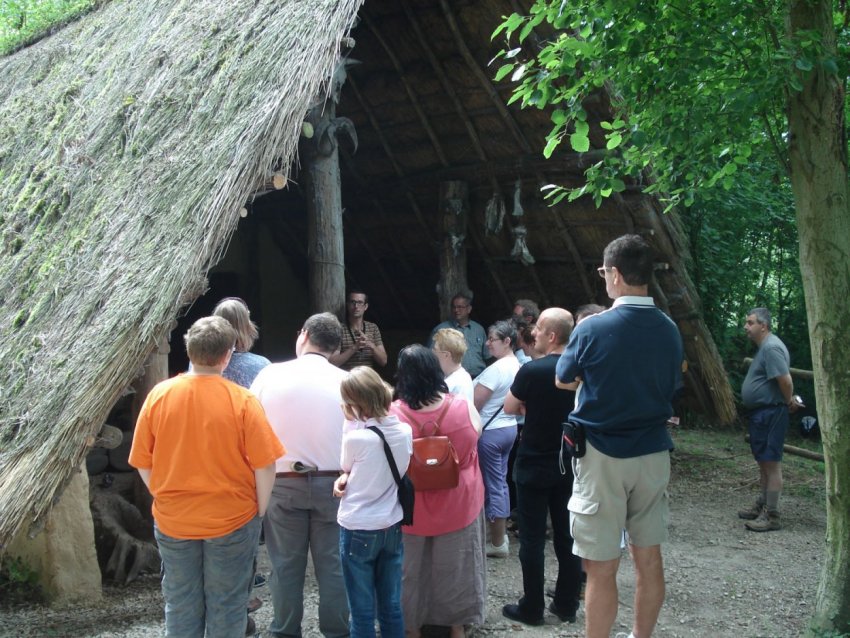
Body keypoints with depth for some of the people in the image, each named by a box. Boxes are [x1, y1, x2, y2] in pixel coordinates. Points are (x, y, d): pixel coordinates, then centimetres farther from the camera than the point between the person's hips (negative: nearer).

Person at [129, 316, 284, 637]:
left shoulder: (159, 395, -8)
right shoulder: (242, 400, -15)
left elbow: (143, 464, -2)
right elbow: (264, 465, -13)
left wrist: (166, 498, 13)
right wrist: (259, 511, 2)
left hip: (173, 523, 2)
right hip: (231, 522, -2)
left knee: (181, 606, 17)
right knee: (226, 608, 13)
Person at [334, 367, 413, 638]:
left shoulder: (356, 437, -22)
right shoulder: (405, 431, -5)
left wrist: (351, 422, 0)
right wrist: (348, 477, 0)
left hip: (358, 529, -5)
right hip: (392, 526, 5)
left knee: (362, 611, 8)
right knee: (391, 607, 15)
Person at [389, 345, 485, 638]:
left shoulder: (393, 414, -23)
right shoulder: (463, 408, -15)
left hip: (410, 507, -1)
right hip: (457, 504, 2)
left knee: (411, 570, 19)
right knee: (454, 567, 21)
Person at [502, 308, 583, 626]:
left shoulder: (532, 370, -19)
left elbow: (509, 408, -6)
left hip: (534, 466, -5)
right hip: (570, 465, 5)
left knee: (532, 539, 4)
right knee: (567, 535, 13)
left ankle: (532, 608, 12)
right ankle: (567, 604, 22)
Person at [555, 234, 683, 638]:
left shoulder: (593, 329, -15)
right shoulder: (669, 331, 0)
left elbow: (564, 381, 2)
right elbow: (671, 389, 12)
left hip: (603, 456, -5)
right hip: (653, 453, 5)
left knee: (601, 568, 2)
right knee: (649, 559, 15)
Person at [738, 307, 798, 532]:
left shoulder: (771, 347, -20)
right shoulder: (764, 347, 15)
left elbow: (785, 379, -27)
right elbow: (780, 379, 24)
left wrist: (789, 401, -12)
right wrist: (789, 401, 16)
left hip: (770, 413, -11)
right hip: (760, 412, 11)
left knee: (771, 463, -7)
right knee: (763, 462, 18)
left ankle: (771, 516, -5)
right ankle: (762, 505, 29)